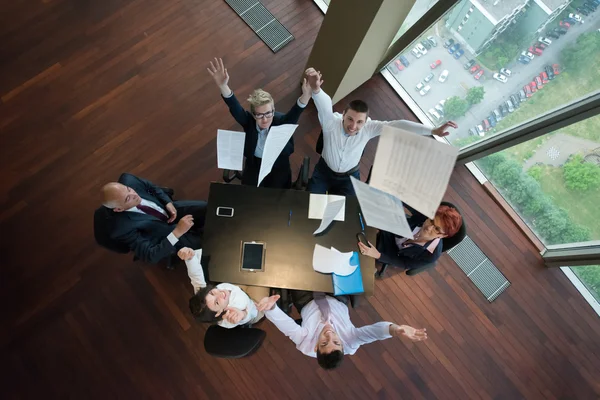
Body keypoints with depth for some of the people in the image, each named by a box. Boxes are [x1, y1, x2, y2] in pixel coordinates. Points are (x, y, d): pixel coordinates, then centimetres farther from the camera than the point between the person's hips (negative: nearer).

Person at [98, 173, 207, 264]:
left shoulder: (127, 180, -22)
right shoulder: (121, 228, -34)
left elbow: (152, 187, 0)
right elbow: (151, 256, -29)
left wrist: (169, 204, -15)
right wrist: (177, 232, -37)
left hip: (170, 209, 5)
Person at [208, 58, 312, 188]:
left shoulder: (281, 122, -26)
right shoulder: (249, 121, -22)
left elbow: (295, 111, -46)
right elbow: (234, 107, -39)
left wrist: (306, 95, -69)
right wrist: (223, 86, -61)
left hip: (278, 169, -1)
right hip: (254, 168, 2)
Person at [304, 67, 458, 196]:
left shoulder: (368, 128, -25)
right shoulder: (331, 121, -30)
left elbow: (398, 125, -27)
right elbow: (325, 103, -50)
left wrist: (433, 131, -32)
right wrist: (316, 89, -73)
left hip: (349, 177, 1)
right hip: (324, 171, -1)